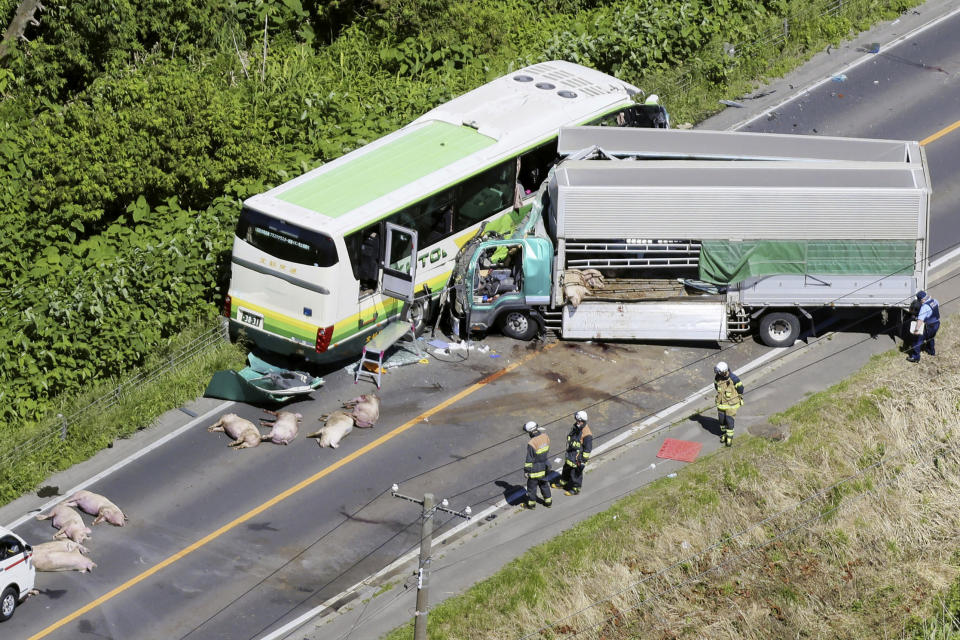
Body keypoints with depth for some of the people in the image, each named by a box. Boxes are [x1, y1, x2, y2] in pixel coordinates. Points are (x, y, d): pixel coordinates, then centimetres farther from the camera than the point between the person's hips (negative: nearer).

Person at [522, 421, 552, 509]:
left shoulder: (531, 444, -30)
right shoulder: (545, 437, -10)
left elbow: (529, 459, -22)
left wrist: (526, 471, -11)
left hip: (534, 469, -6)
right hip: (544, 467, 6)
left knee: (532, 486, 14)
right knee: (544, 484, 24)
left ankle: (531, 504, 28)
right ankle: (548, 501, 36)